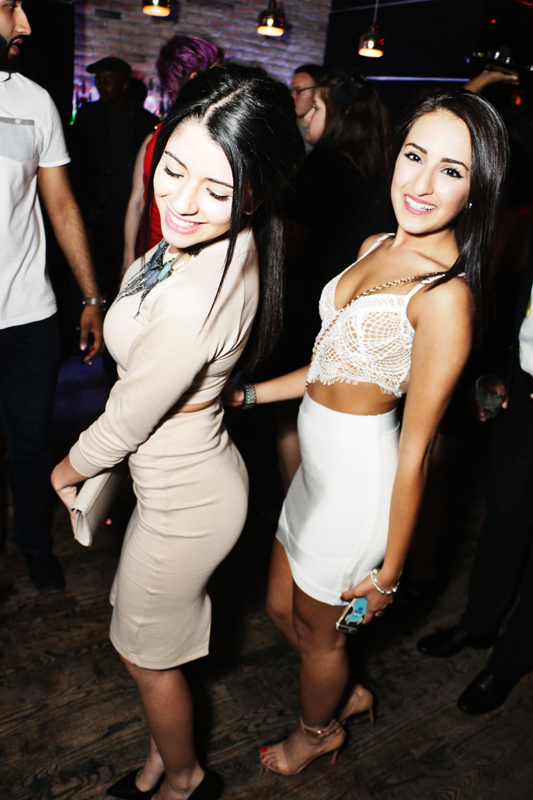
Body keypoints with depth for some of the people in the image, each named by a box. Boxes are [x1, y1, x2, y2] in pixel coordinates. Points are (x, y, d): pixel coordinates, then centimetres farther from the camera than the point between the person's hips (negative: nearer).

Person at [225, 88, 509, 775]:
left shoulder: (446, 295, -24)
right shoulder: (375, 247, 2)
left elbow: (416, 449, -20)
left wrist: (388, 572, -11)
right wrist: (246, 393, 12)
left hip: (358, 477, -8)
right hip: (320, 464, 8)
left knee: (318, 633, 19)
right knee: (281, 606, 26)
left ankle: (318, 731, 53)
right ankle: (344, 692, 56)